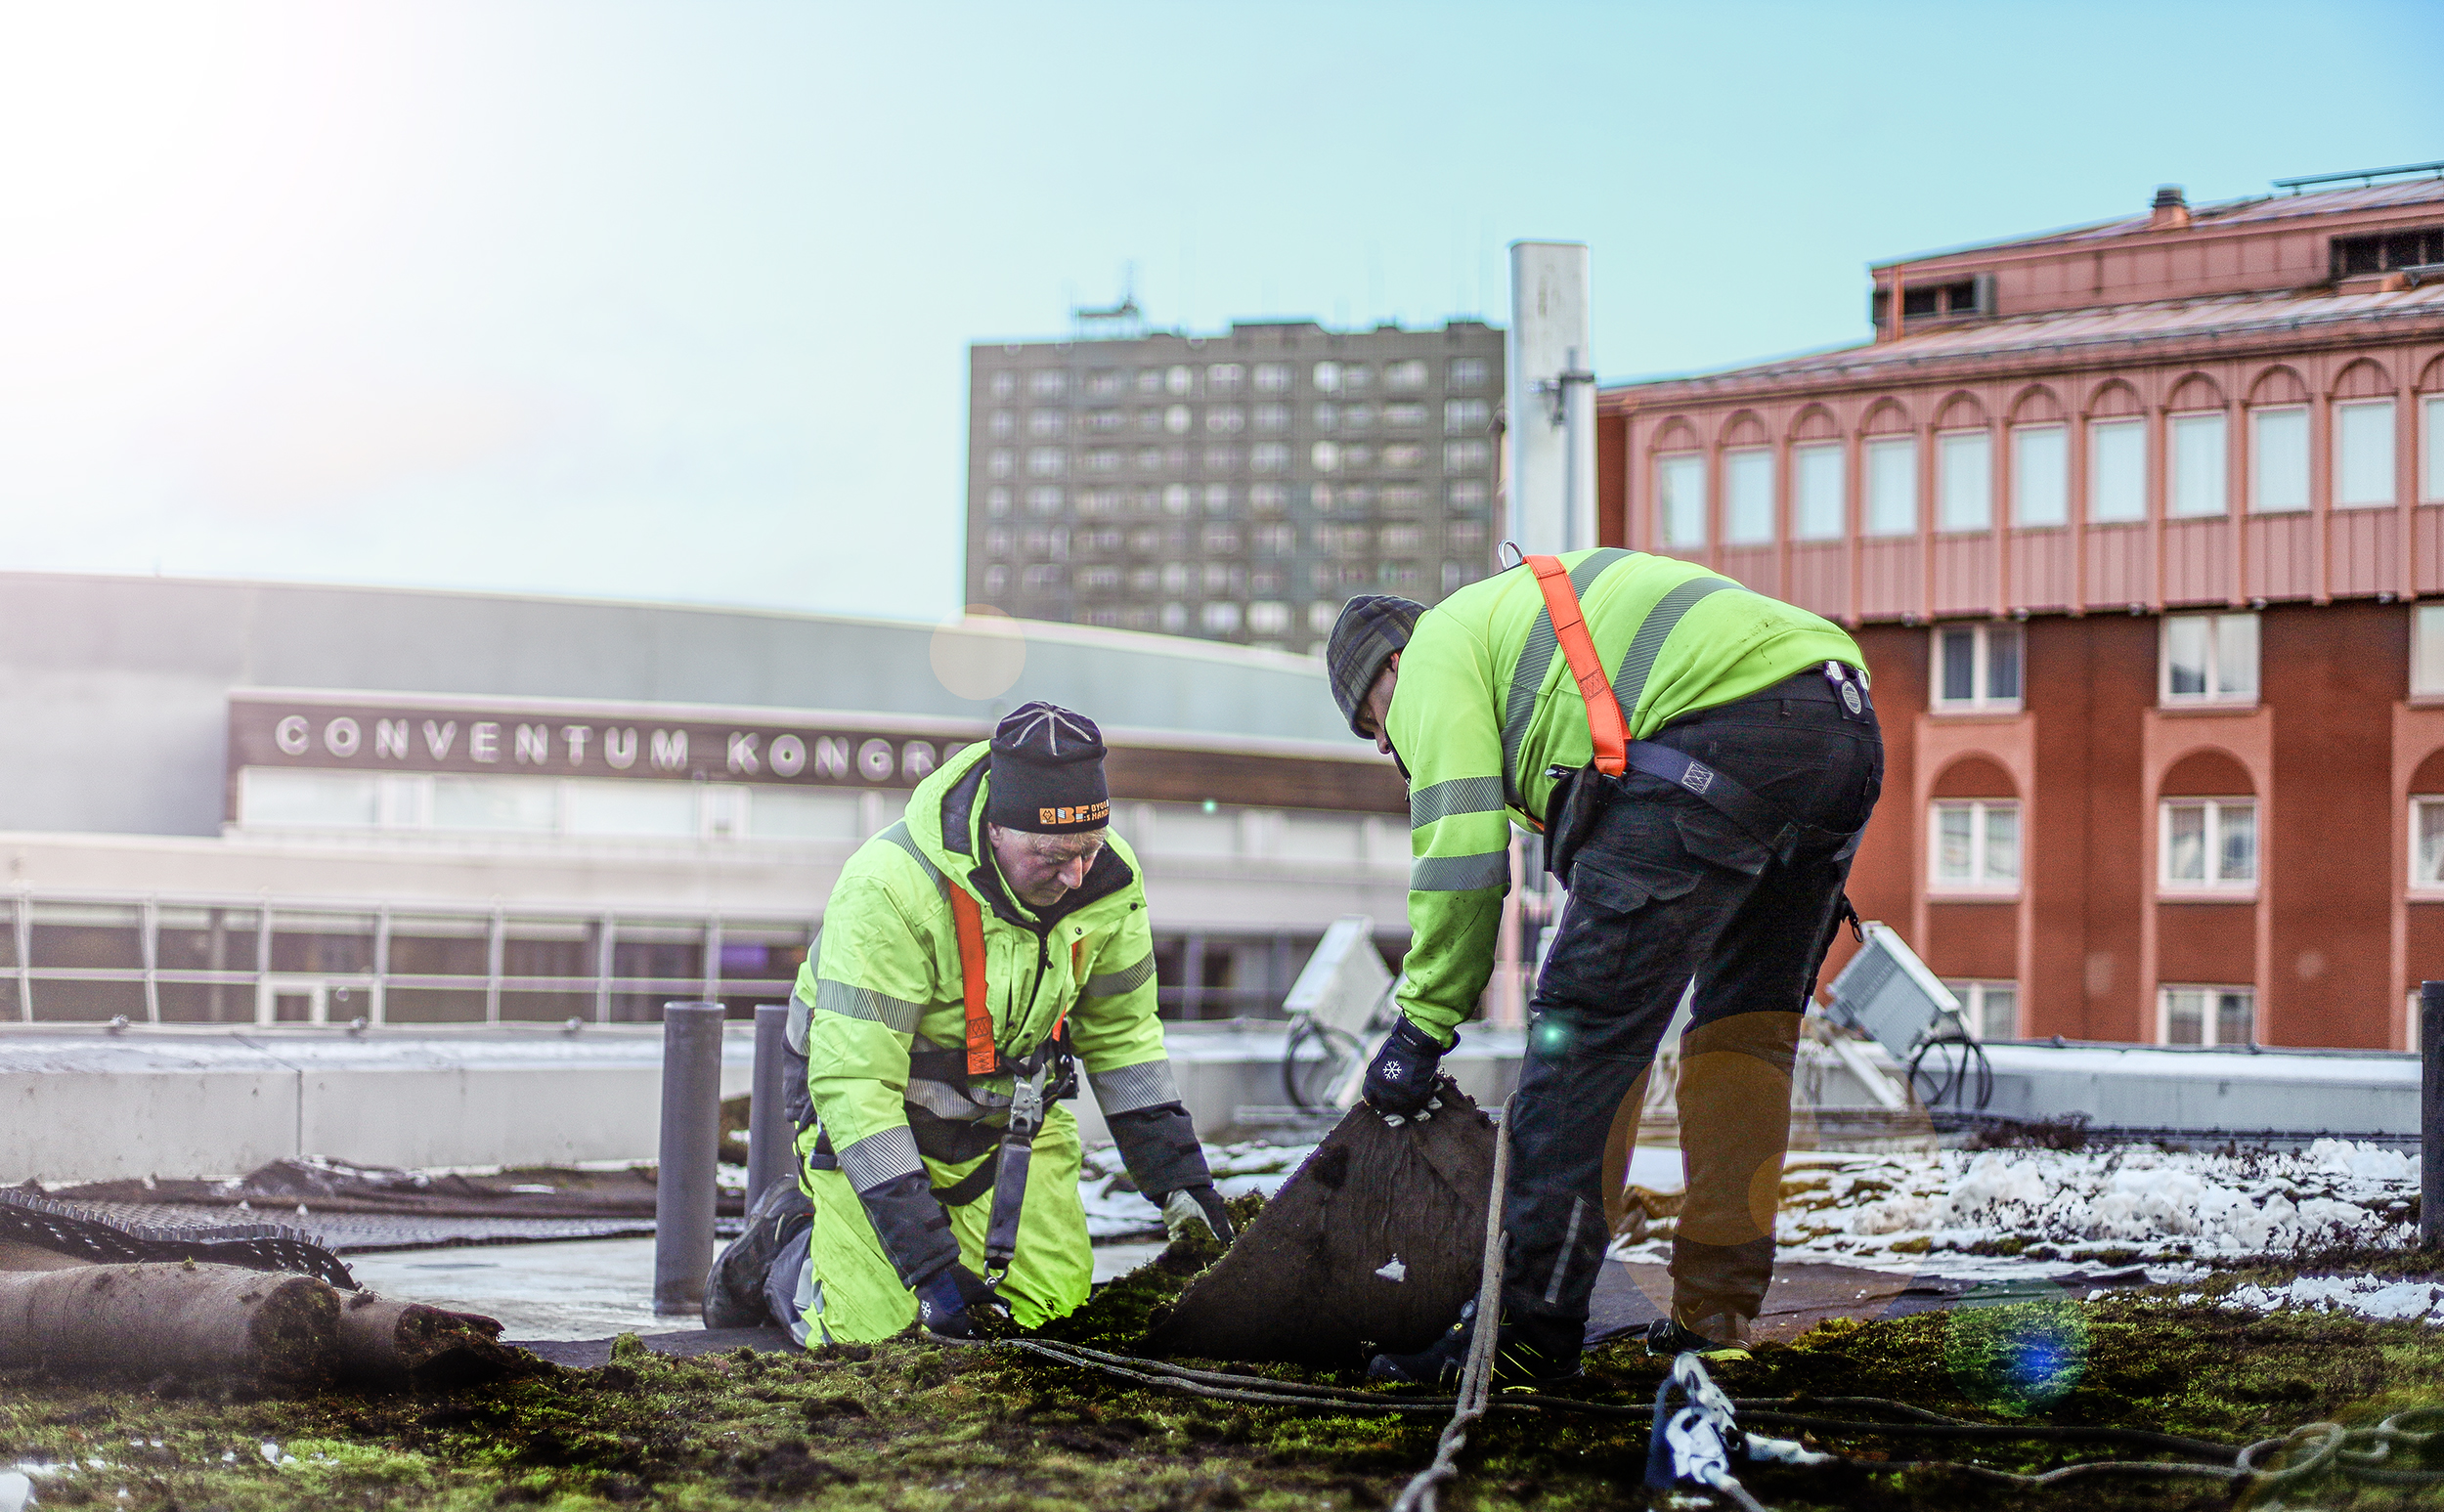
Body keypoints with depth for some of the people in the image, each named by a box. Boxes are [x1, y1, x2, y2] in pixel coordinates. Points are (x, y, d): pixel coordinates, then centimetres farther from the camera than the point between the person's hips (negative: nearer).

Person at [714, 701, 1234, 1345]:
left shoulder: (1108, 880, -14)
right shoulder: (888, 888, -33)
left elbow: (1122, 1033, 4)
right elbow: (853, 1080, -30)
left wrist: (1180, 1177, 0)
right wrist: (927, 1259, -33)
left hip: (1016, 1117, 5)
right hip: (882, 1118, -5)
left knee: (1054, 1306, -7)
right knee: (871, 1326, -13)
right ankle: (785, 1246, 20)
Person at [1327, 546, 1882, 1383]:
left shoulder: (1437, 650, 14)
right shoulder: (1529, 604, 40)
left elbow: (1462, 849, 2)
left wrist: (1422, 1026, 7)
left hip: (1718, 736, -9)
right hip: (1848, 728, 9)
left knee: (1587, 1025, -3)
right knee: (1748, 1024, 19)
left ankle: (1530, 1327, -2)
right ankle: (1713, 1313, 22)